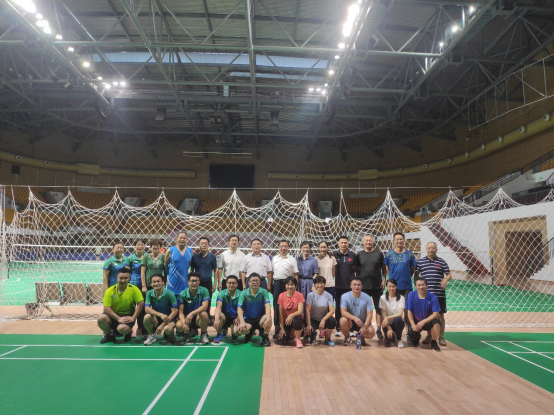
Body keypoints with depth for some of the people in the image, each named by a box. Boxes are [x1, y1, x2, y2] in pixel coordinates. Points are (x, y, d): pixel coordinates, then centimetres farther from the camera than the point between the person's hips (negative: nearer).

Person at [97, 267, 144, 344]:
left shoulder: (134, 289, -10)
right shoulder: (110, 291, -8)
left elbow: (141, 303, -14)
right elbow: (106, 308, -13)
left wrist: (133, 318, -20)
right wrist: (118, 318, -23)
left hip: (127, 315, -2)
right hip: (113, 315, 3)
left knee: (122, 328, -33)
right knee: (101, 318, -27)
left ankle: (128, 333, 9)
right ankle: (109, 335, 5)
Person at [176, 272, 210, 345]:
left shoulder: (204, 291, -11)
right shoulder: (183, 294, -9)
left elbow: (205, 306, -22)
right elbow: (181, 312, -14)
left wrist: (192, 313, -36)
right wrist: (183, 323, -34)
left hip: (199, 319, -1)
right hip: (187, 318, 1)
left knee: (203, 313, -35)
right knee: (179, 325, -32)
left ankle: (204, 335, -9)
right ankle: (189, 333, 5)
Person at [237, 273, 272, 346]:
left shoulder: (264, 292, -9)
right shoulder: (243, 293, -8)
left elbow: (267, 305, -23)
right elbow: (239, 308, -13)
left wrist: (268, 318, -41)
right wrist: (242, 322, -29)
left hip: (260, 318, -1)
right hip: (248, 319, 1)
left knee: (267, 319, -36)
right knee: (241, 329, -31)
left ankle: (265, 336, -4)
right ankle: (249, 333, 10)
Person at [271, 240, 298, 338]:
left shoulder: (292, 259, 3)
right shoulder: (274, 259, 11)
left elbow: (296, 274, 1)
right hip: (277, 284, 2)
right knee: (276, 307, 5)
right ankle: (277, 329, 13)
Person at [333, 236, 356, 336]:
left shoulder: (353, 255, 2)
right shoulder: (334, 255, 0)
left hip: (350, 286, 0)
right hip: (338, 286, 0)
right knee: (339, 308, 7)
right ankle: (338, 329, 16)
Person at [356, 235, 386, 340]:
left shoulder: (379, 253, 4)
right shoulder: (359, 255, 6)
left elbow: (383, 268, 7)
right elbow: (357, 270, 8)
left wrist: (383, 280, -2)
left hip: (377, 285, -1)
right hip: (364, 286, 1)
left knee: (378, 308, 3)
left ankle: (379, 329, 10)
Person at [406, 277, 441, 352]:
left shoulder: (433, 298, -14)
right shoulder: (411, 295, -10)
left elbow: (436, 314, -18)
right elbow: (409, 311, -7)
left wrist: (423, 322, -28)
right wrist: (413, 325, -18)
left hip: (428, 321, 0)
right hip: (416, 321, 1)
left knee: (436, 322, -34)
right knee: (411, 334, -27)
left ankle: (434, 343, -4)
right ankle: (417, 337, 17)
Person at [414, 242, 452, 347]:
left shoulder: (441, 262, 4)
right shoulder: (420, 261, 5)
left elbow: (449, 275, 5)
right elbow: (416, 274, 12)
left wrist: (445, 280, -15)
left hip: (439, 294, 0)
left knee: (440, 315, 4)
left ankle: (441, 337, 17)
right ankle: (429, 336, 23)